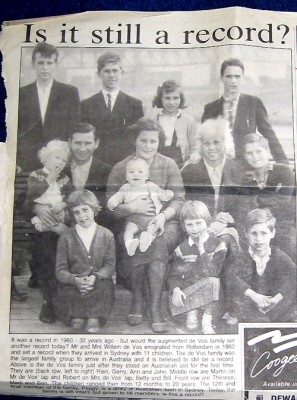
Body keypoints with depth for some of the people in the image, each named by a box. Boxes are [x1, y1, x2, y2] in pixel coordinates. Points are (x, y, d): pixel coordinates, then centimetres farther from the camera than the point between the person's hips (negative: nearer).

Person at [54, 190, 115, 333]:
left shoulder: (106, 235, 3)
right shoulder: (66, 238, 2)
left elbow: (110, 265, -1)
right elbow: (60, 270, -3)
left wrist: (95, 277, -22)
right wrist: (76, 280, -24)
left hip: (99, 282, 0)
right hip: (72, 284, 0)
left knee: (105, 287, -29)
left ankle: (95, 317, -6)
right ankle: (77, 316, 1)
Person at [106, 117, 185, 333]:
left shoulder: (169, 165, 7)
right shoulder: (120, 168, 5)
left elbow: (179, 199, 0)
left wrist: (163, 215, -21)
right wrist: (132, 207, -22)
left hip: (164, 222, 0)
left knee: (158, 242, -33)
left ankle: (155, 307, -24)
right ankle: (137, 300, -8)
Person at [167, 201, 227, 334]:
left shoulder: (217, 245, -8)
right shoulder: (182, 249, 2)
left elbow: (211, 273, -19)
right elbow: (173, 275, 2)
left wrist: (201, 249, -23)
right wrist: (175, 289, -20)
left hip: (209, 292, -2)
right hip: (187, 290, 2)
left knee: (212, 282, -34)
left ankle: (207, 319, -14)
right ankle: (191, 312, 7)